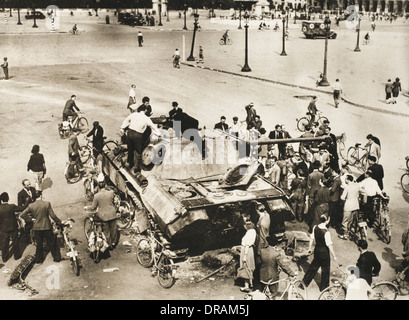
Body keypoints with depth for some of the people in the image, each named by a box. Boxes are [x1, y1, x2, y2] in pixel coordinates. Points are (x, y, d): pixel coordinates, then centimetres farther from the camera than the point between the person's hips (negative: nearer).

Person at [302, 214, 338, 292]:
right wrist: (334, 256, -10)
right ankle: (324, 287, 26)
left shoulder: (315, 228, -8)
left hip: (317, 249, 6)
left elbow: (312, 239, 4)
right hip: (324, 251, -6)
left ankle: (304, 283, 27)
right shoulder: (326, 232, -26)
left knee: (313, 267, 21)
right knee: (325, 269, 13)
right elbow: (329, 245, -21)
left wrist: (310, 248, 18)